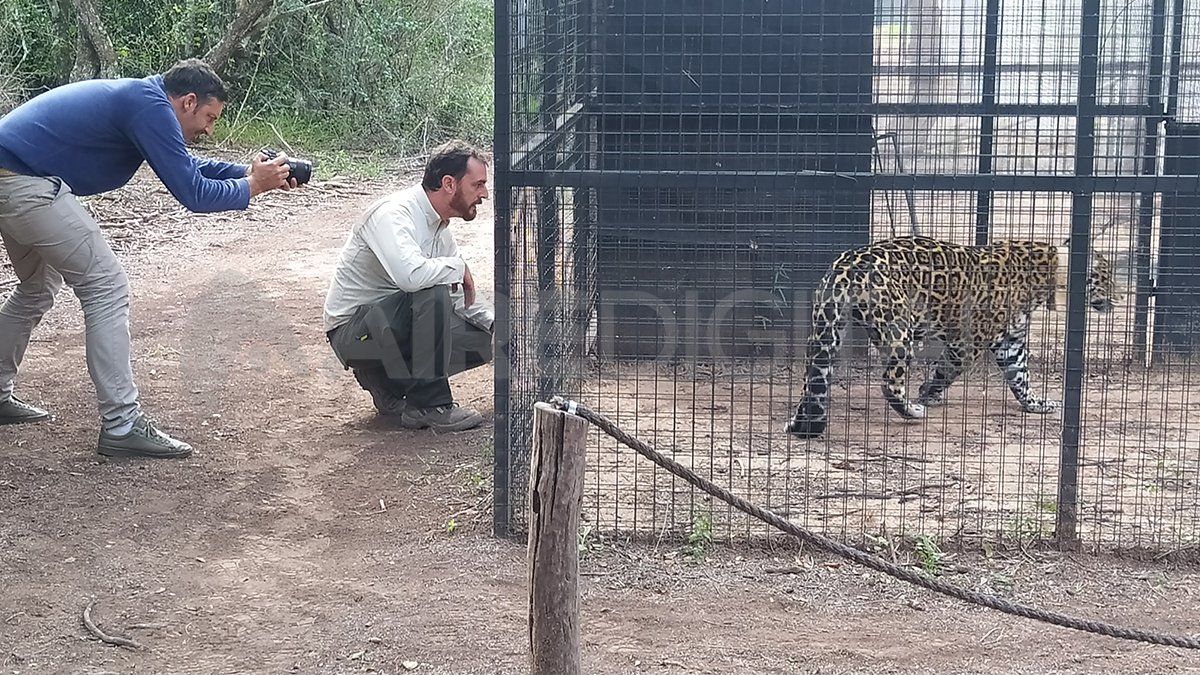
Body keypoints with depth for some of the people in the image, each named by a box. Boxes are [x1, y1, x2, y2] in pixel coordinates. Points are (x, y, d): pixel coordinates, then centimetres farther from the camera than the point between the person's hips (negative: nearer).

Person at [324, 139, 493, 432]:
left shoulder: (440, 227, 8)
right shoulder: (393, 213, -21)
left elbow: (460, 298, 14)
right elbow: (410, 274, -40)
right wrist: (459, 267, -22)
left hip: (394, 326, 9)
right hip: (352, 329, -9)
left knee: (484, 339, 0)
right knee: (432, 292, -31)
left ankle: (390, 388, 10)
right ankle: (428, 405, -21)